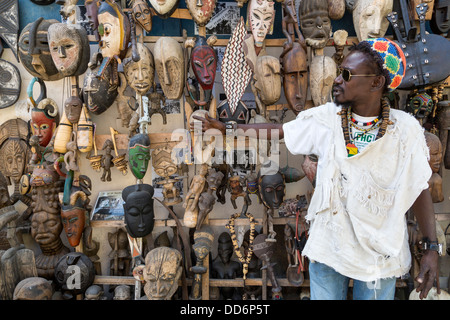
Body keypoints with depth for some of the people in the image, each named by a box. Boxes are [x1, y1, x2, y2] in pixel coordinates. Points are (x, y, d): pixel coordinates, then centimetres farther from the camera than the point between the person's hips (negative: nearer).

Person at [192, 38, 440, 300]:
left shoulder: (406, 129, -10)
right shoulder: (325, 118, -8)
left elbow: (420, 189, -4)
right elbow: (278, 131, 3)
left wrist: (432, 247, -5)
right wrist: (226, 128, 3)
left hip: (381, 256, -1)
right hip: (327, 248, 1)